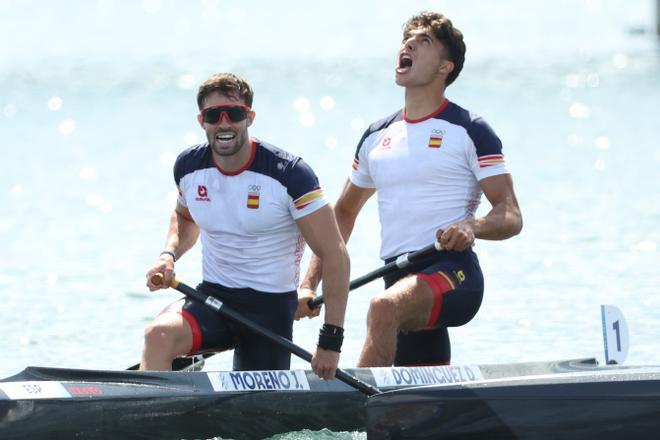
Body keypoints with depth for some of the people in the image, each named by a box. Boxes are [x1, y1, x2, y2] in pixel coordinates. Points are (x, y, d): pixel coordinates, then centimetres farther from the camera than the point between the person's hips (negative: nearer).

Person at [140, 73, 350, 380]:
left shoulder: (289, 175, -14)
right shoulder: (189, 167, 1)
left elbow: (334, 255, -11)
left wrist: (331, 340, -16)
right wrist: (169, 255, 3)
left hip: (270, 308, -3)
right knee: (159, 335, -28)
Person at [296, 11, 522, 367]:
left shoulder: (470, 131, 0)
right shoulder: (377, 136, 17)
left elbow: (511, 217, -5)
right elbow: (343, 213, 26)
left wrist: (472, 226, -27)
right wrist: (310, 284, 16)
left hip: (453, 272, -7)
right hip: (401, 283, 7)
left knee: (384, 308, -36)